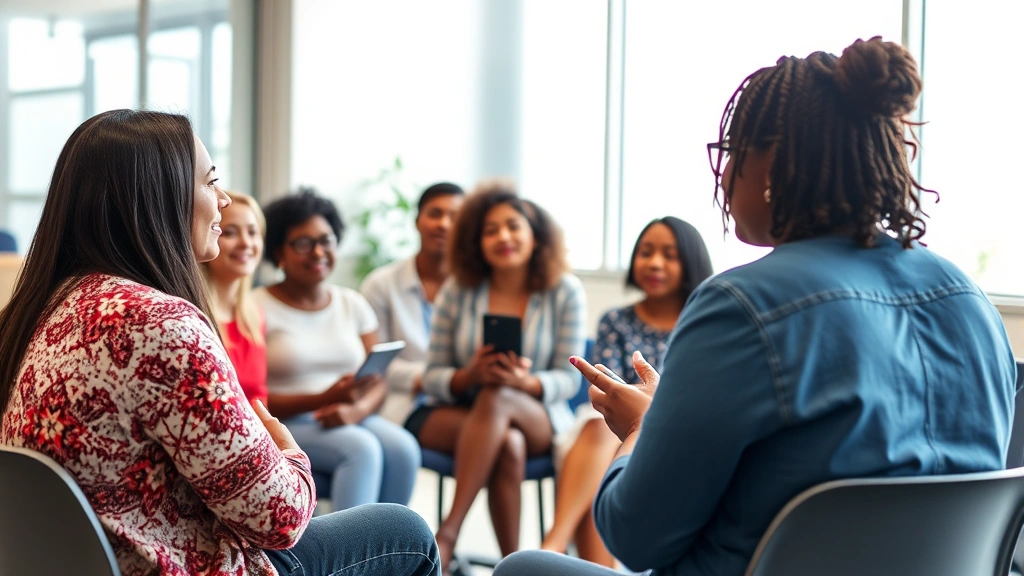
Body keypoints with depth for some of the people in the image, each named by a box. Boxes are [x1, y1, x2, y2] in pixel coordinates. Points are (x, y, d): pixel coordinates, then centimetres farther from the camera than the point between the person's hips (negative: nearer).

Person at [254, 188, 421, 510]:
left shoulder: (352, 304, 15)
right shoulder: (258, 308, -2)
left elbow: (378, 382, 8)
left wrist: (357, 409, -15)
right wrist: (323, 399, -21)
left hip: (350, 422, 5)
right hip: (285, 425, -5)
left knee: (402, 447, -26)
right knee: (361, 448, -31)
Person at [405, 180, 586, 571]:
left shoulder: (564, 291, -2)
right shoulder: (458, 291, -1)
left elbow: (568, 378, -5)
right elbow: (432, 377, 0)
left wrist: (525, 382, -27)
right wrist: (469, 376, -24)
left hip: (539, 419, -1)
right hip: (455, 414, 1)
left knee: (498, 399, -37)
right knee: (507, 443, -36)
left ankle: (448, 533, -38)